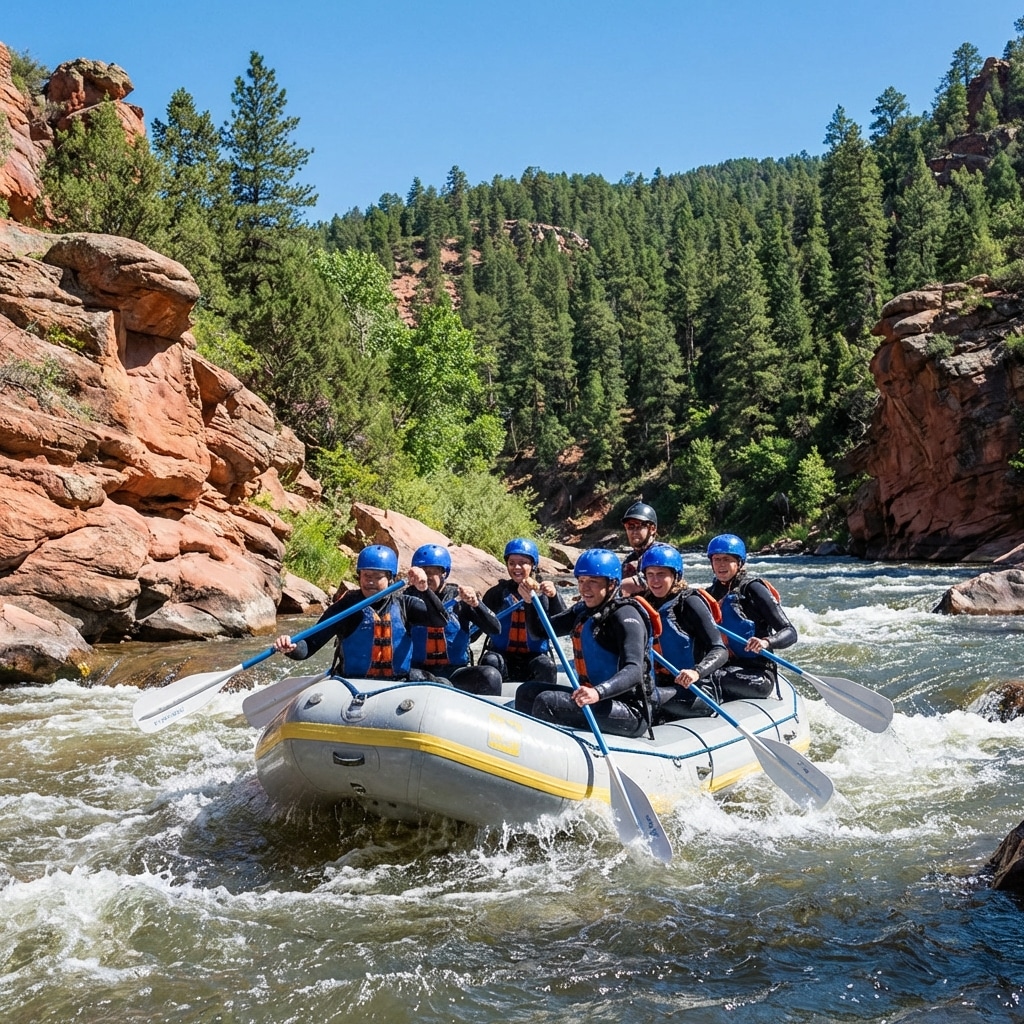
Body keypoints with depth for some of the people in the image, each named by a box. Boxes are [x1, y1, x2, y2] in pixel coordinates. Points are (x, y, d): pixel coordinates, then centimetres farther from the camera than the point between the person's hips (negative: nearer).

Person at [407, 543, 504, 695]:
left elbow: (495, 629, -4)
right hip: (420, 670, -1)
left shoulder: (459, 597, 5)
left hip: (455, 671, 1)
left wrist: (476, 604, -20)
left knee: (490, 675, -27)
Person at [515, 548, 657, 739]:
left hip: (632, 712, -9)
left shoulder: (625, 614, -15)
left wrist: (598, 693, -46)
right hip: (596, 700, 9)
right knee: (527, 692, 8)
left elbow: (634, 671, -28)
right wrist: (530, 601, -4)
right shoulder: (582, 611, 11)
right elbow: (541, 630, 16)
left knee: (547, 702, -23)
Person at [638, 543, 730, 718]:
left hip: (697, 692, -5)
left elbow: (721, 651, -14)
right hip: (662, 687, 5)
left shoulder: (690, 602, -6)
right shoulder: (647, 604, 12)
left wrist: (696, 672, -33)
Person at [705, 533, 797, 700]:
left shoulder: (752, 589, -3)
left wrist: (766, 642, -29)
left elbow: (790, 633, -9)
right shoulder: (711, 594, 16)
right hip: (725, 668, 5)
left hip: (757, 675, -5)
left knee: (710, 679, -35)